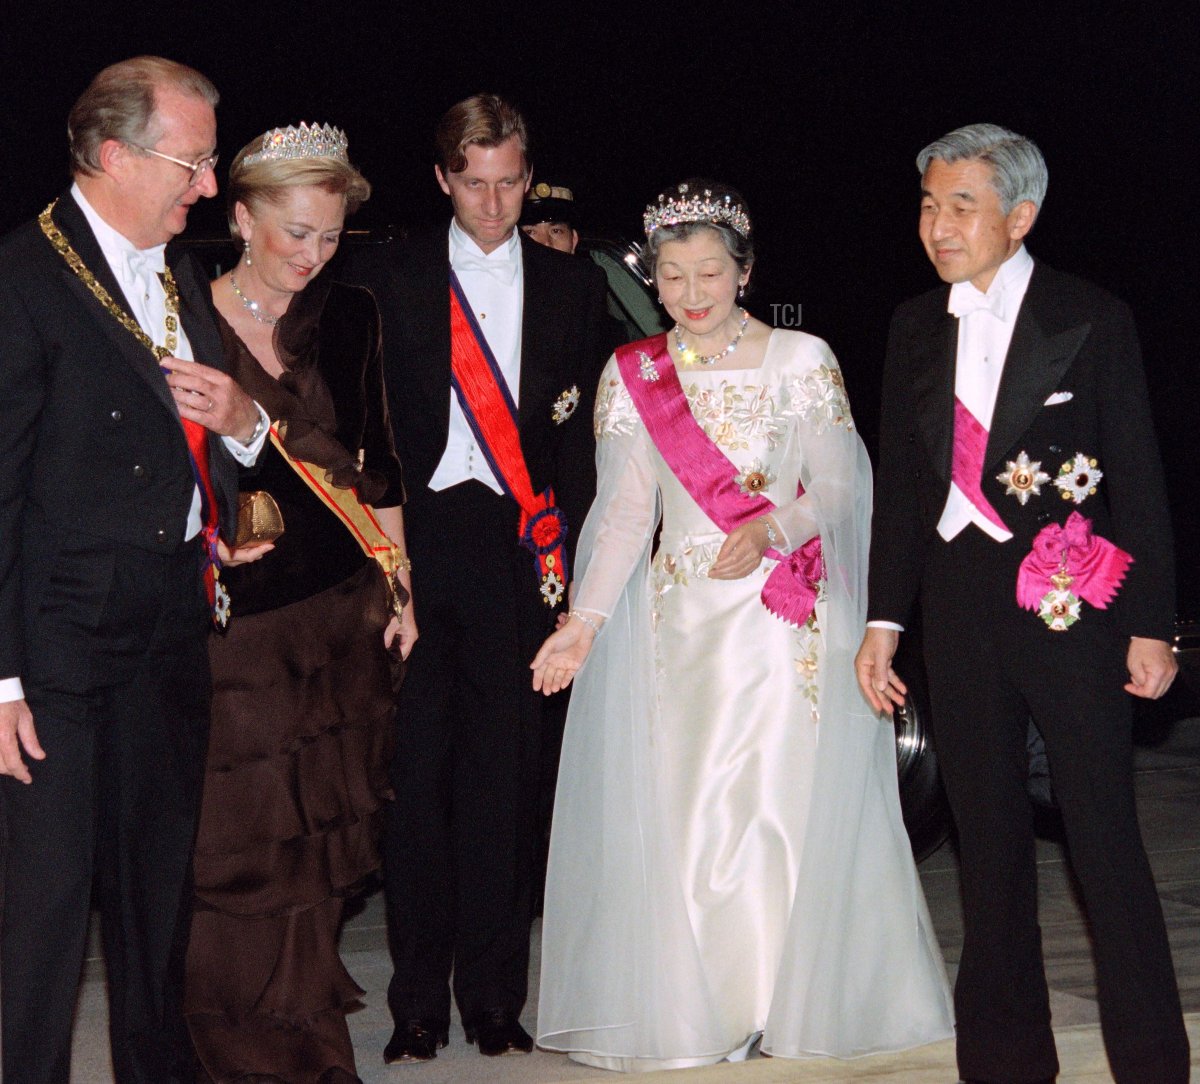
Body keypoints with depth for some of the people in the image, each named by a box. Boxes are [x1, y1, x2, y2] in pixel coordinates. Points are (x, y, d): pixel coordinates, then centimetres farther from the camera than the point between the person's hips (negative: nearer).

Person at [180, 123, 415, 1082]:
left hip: (338, 609, 3)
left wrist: (399, 584, 9)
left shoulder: (350, 317, 7)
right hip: (230, 616, -3)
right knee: (237, 842, 2)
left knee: (319, 834, 10)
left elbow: (376, 458, 12)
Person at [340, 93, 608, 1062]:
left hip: (517, 545, 1)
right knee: (415, 770, 0)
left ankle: (494, 997, 12)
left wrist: (563, 538, 1)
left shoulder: (571, 285, 12)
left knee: (503, 772, 3)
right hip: (414, 539, -1)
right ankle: (418, 1001, 8)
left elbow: (583, 429, 11)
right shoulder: (384, 279, 8)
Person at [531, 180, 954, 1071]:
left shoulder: (803, 358, 2)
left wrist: (770, 528, -20)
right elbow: (625, 508, 3)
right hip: (681, 620, 2)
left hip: (790, 618, -2)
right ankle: (693, 1008, 11)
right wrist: (586, 619, -9)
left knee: (788, 803, -4)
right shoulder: (632, 375, 8)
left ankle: (799, 1000, 11)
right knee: (680, 810, -1)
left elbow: (839, 488, 0)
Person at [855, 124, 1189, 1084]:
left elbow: (1139, 478, -3)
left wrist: (1150, 625, -7)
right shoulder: (917, 327, 9)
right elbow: (901, 479, 12)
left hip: (1071, 606, -4)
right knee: (990, 841, 11)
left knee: (1107, 841, -2)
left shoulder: (1092, 319, -3)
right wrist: (884, 621, 9)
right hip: (960, 605, 4)